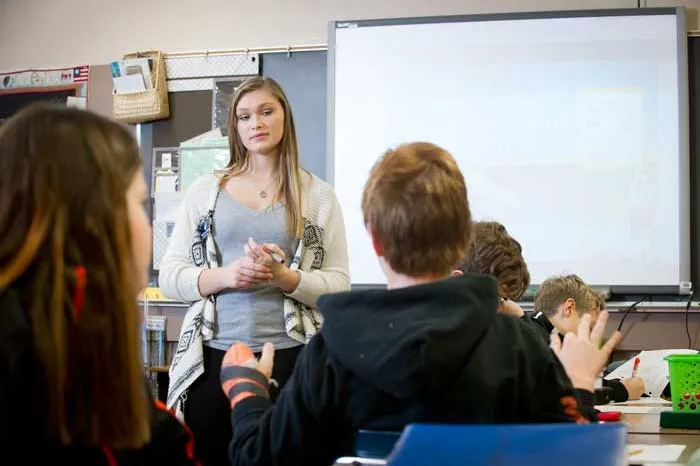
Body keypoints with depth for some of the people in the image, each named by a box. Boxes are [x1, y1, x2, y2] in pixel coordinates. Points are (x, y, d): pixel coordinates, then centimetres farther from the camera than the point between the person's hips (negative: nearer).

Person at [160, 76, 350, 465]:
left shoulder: (317, 195, 5)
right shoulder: (205, 190, 8)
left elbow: (339, 285, 1)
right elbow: (169, 276, 4)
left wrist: (282, 277, -16)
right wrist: (223, 277, -13)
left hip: (289, 356, -1)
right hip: (212, 356, 1)